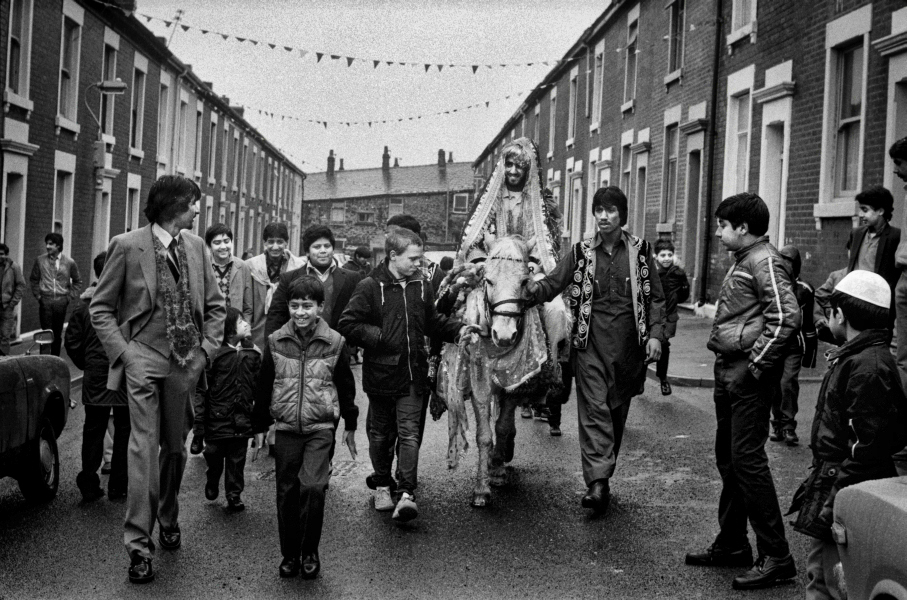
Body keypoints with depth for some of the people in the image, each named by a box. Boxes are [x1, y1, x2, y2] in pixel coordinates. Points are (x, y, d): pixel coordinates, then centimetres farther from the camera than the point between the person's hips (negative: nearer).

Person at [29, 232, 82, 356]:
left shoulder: (69, 262, 2)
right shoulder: (40, 260, 3)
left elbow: (77, 282, 12)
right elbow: (33, 279, 13)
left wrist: (70, 296, 4)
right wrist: (37, 295, 4)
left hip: (61, 301, 0)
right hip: (45, 301, 0)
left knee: (58, 334, 6)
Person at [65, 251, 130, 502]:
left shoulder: (85, 303, 0)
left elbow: (72, 340, 2)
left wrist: (86, 365, 15)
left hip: (95, 377, 3)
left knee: (93, 430, 11)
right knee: (124, 430, 9)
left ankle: (89, 485, 12)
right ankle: (118, 486, 13)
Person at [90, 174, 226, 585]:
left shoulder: (195, 245, 7)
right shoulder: (127, 246, -5)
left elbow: (215, 305, 14)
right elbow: (101, 308, 0)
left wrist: (206, 350, 4)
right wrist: (123, 352, -9)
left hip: (185, 362, 4)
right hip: (144, 356, -4)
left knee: (175, 446, 13)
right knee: (144, 446, -10)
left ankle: (168, 519, 34)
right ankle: (139, 544, -6)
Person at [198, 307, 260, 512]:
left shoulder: (252, 354, 4)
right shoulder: (214, 354, -11)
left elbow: (258, 384, 10)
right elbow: (203, 385, -8)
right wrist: (200, 416, -9)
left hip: (241, 418, 3)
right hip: (217, 417, -3)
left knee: (237, 457, 7)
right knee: (214, 454, 8)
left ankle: (234, 495, 16)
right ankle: (212, 485, 33)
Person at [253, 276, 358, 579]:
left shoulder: (334, 342, -3)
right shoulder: (276, 341, 1)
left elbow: (346, 385, 7)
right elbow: (264, 386, 10)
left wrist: (350, 426, 13)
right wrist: (260, 426, 12)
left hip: (321, 428, -2)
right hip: (286, 428, 2)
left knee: (312, 487, -16)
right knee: (287, 492, 6)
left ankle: (310, 552, 1)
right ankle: (289, 554, 19)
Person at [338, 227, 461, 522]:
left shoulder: (422, 284, 4)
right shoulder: (370, 287, -10)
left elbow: (432, 322, 17)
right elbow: (347, 325, -9)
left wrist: (459, 329, 3)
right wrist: (379, 337, -17)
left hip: (413, 375, 2)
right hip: (381, 373, -2)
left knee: (409, 433, -5)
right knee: (381, 434, 13)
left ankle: (407, 493, -7)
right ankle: (382, 486, 30)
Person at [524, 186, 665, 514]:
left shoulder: (640, 250, 6)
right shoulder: (581, 251, 6)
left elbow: (655, 297, 8)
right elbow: (552, 284, 1)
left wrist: (655, 334, -3)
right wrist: (527, 289, -19)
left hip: (628, 343, 1)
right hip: (591, 341, -1)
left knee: (618, 410, 9)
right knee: (594, 408, -11)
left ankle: (603, 474, 21)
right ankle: (598, 482, -17)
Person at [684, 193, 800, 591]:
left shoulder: (765, 262, -13)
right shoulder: (742, 261, 16)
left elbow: (786, 316, -23)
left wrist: (757, 363, -20)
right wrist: (723, 355, 15)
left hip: (748, 378, -10)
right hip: (728, 371, 10)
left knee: (747, 460, -9)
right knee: (728, 458, 15)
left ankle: (776, 556, -2)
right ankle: (732, 545, 26)